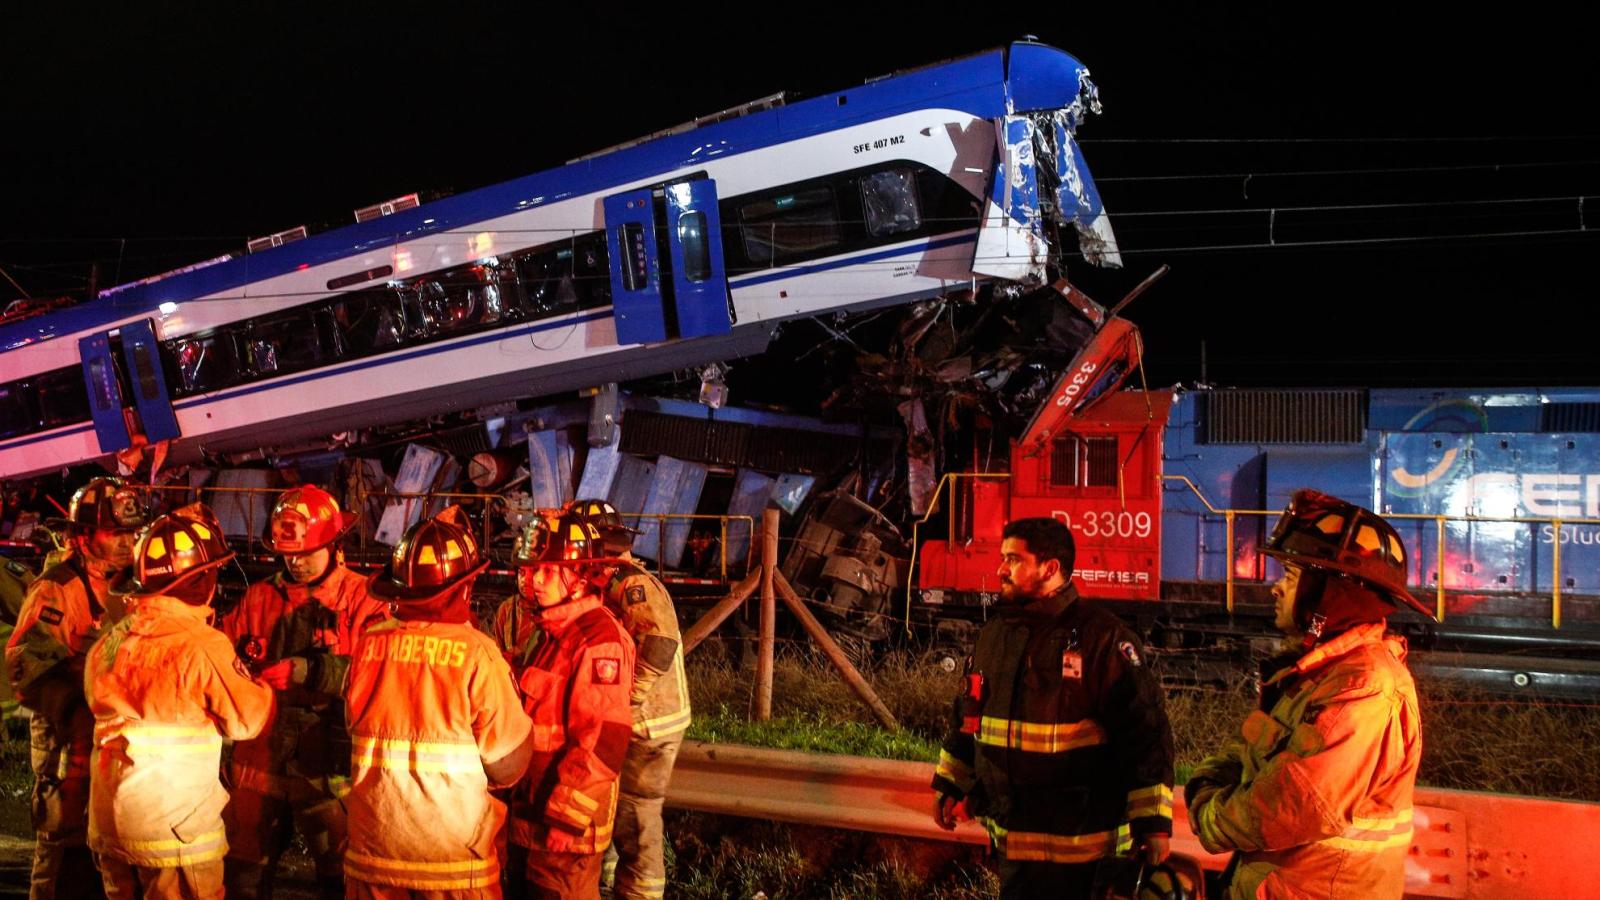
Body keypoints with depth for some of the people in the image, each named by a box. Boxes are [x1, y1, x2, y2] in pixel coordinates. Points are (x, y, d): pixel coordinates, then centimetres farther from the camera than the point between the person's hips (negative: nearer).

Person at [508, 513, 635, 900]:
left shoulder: (600, 640, -20)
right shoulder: (555, 631, 11)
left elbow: (603, 743, -24)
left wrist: (567, 817, -21)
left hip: (570, 822, -9)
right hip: (539, 808, 9)